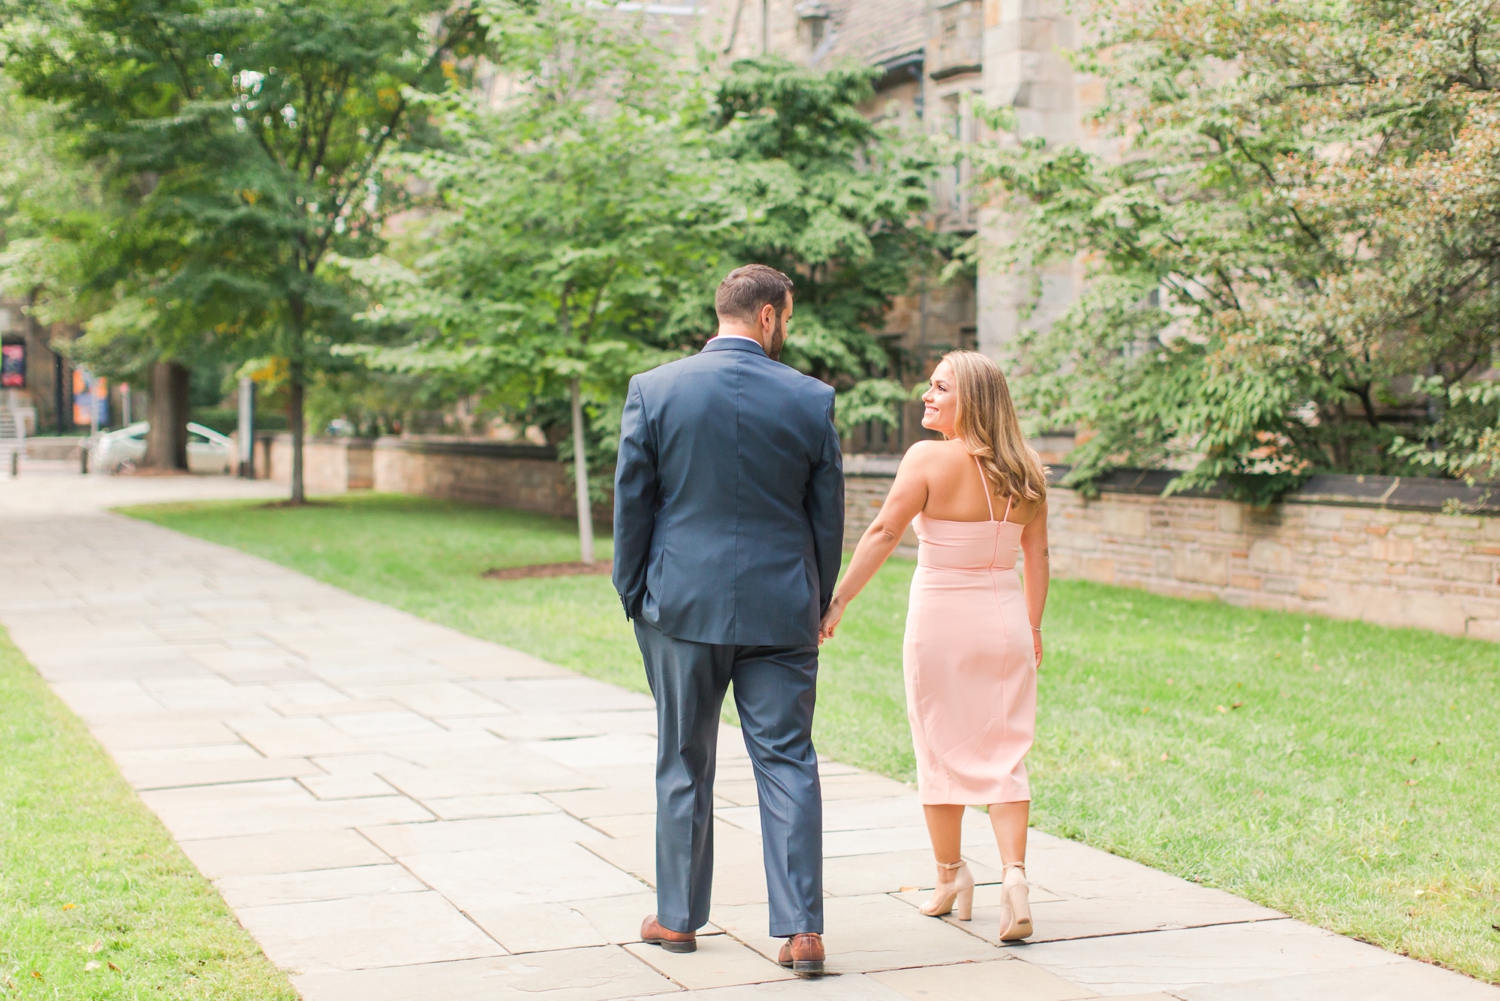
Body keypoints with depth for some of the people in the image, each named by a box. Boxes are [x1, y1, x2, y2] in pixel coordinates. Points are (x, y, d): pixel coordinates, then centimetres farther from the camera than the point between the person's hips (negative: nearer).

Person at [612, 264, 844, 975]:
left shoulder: (653, 390, -4)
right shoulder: (811, 400, -3)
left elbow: (632, 503, 0)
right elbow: (827, 516, 3)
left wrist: (632, 595, 10)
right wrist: (818, 603, 15)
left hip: (682, 605, 0)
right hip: (781, 610, 0)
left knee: (684, 766, 11)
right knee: (787, 763, 4)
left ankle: (678, 917, 22)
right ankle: (801, 930, 1)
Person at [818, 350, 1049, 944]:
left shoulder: (930, 459, -13)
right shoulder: (1024, 471, 3)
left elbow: (883, 534, -16)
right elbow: (1037, 554, 9)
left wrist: (837, 603, -12)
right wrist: (1033, 626, 19)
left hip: (941, 618, -4)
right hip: (1005, 618, 4)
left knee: (942, 750, 11)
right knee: (1003, 754, 6)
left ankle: (950, 875, 23)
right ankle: (1014, 873, -11)